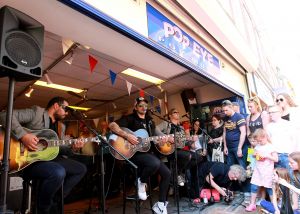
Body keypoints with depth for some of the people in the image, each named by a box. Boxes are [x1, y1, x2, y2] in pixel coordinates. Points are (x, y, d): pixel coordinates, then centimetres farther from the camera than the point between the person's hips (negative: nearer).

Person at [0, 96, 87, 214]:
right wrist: (23, 135, -28)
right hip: (28, 160, -8)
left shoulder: (60, 127, 17)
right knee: (59, 172, -35)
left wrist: (71, 147, -2)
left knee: (81, 169, 7)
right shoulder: (36, 112, -7)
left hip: (49, 159, 9)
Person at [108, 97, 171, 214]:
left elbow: (157, 134, 20)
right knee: (155, 163, -36)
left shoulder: (149, 120, 15)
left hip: (147, 152, 8)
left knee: (167, 173, 1)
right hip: (134, 153, -7)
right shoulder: (130, 118, -6)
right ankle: (141, 182, -5)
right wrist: (127, 135, -30)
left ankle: (160, 203, 16)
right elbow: (112, 125, -19)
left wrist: (165, 138, 0)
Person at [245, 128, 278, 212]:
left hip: (267, 172, -4)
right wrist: (255, 154, -3)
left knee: (269, 188, 6)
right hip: (258, 170, 5)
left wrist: (266, 156, -20)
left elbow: (276, 159, -9)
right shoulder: (257, 146, 6)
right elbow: (254, 154, 19)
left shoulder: (271, 147, -9)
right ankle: (252, 204, 17)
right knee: (254, 187, 5)